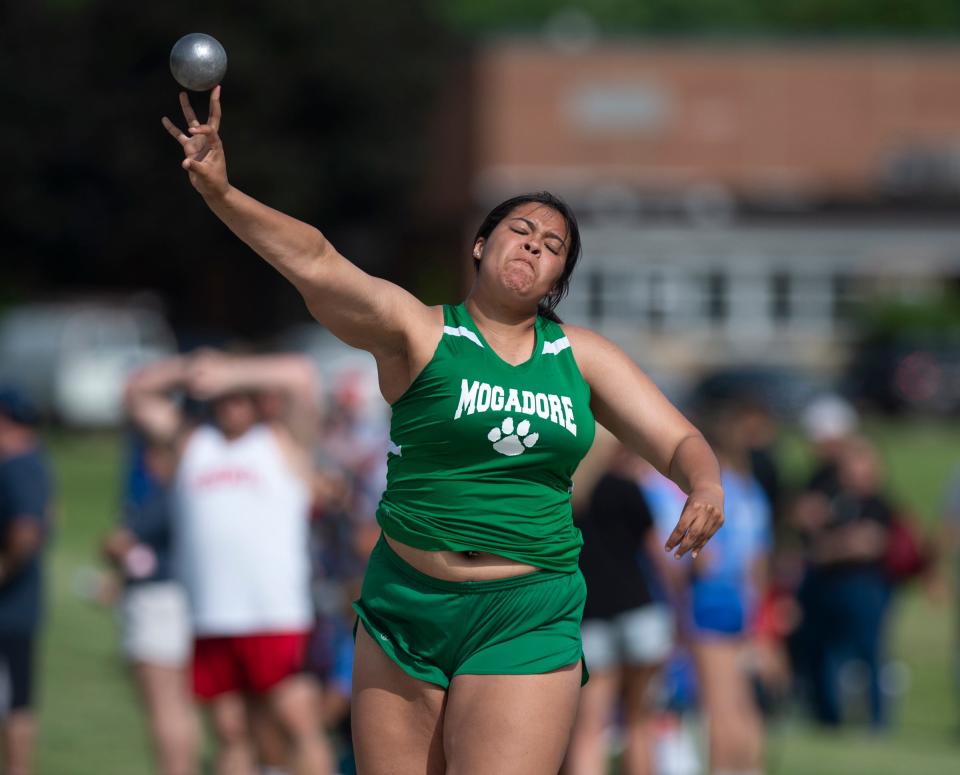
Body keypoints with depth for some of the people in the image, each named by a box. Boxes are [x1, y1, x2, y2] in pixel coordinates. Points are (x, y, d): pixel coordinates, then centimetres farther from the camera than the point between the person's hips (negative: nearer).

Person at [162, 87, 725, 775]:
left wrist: (705, 486, -13)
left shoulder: (582, 356, 10)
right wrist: (221, 193, -29)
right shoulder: (418, 332, 0)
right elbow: (317, 262, -14)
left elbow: (679, 440, 11)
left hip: (527, 628, 1)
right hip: (404, 611, -1)